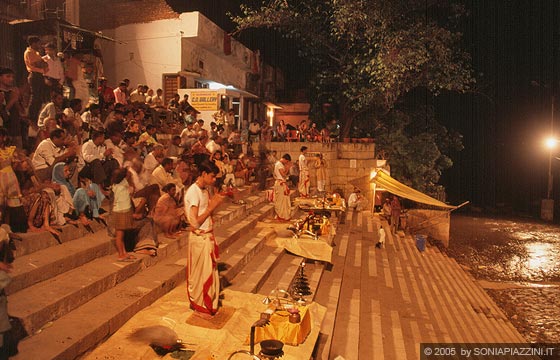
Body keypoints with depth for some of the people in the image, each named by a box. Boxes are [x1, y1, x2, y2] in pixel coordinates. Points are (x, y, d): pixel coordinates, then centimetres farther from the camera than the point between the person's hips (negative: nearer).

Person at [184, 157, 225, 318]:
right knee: (200, 273, 6)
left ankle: (209, 303, 34)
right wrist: (212, 206, -20)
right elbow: (195, 222, -24)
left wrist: (214, 203, -4)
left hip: (208, 236, 9)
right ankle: (199, 307, 23)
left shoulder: (204, 190, 7)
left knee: (210, 271, 18)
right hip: (200, 238, -9)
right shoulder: (193, 192, -21)